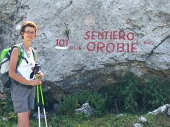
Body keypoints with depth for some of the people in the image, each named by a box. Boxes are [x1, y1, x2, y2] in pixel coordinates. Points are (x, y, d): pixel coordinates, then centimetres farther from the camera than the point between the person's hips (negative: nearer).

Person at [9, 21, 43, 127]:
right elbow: (11, 73, -15)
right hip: (19, 88, -7)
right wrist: (30, 82, -18)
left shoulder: (33, 51, 12)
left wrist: (38, 75, 2)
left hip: (31, 88, 7)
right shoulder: (17, 50, -8)